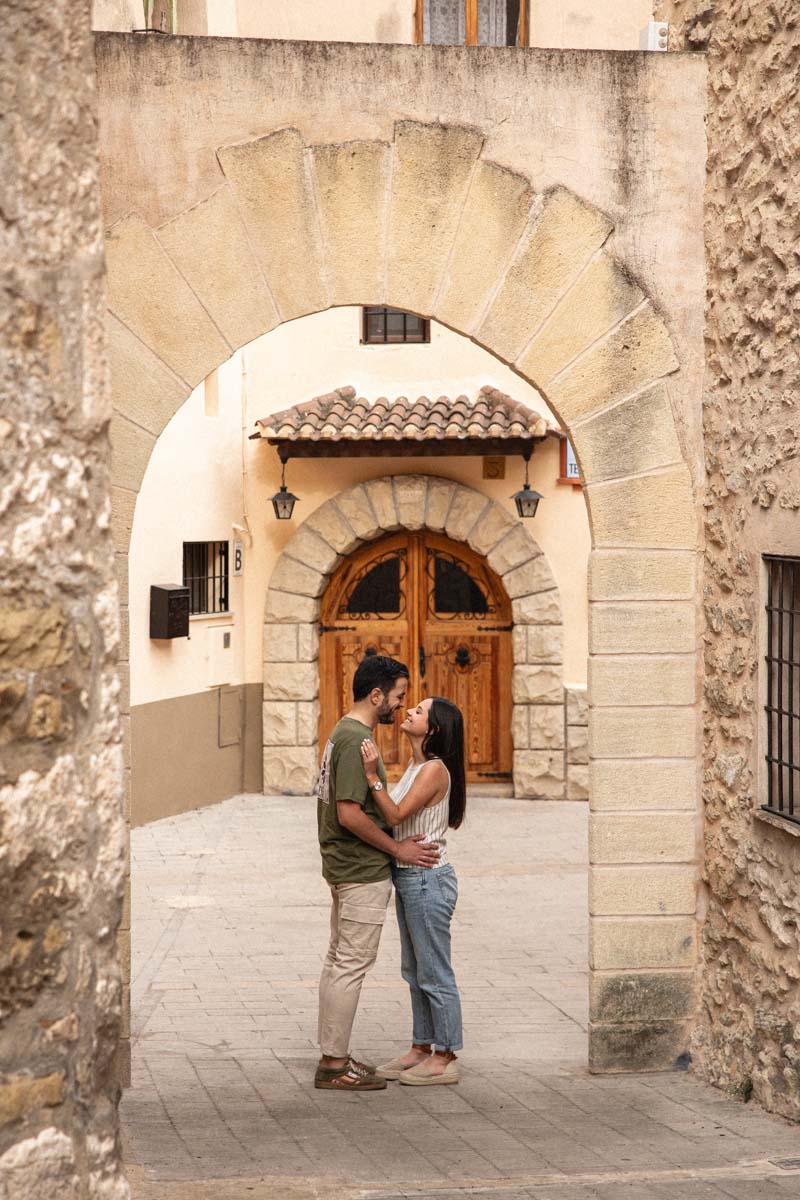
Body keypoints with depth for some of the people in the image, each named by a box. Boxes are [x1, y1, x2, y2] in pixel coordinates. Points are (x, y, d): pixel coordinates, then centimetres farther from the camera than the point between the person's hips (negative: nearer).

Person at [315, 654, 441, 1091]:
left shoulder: (344, 733, 13)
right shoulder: (357, 740, -19)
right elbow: (350, 814, -24)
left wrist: (396, 843, 14)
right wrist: (397, 848, -15)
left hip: (344, 867, 11)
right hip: (362, 872, -11)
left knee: (339, 961, 14)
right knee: (351, 965, -6)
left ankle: (332, 1056, 21)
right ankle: (335, 1065, -2)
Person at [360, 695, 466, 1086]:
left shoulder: (435, 770, -17)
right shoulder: (415, 766, 11)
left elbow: (396, 815, -23)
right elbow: (397, 815, 9)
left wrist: (372, 776, -28)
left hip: (428, 879, -10)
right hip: (408, 877, 10)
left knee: (434, 973, -1)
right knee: (415, 971, 16)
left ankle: (444, 1058, 6)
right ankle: (421, 1048, 25)